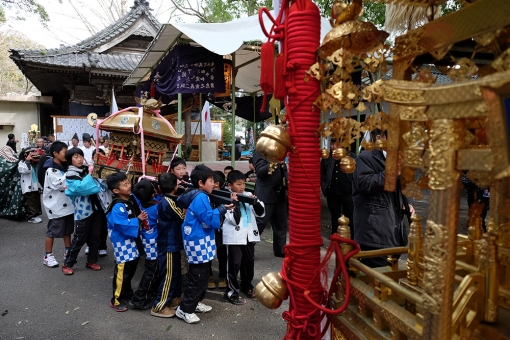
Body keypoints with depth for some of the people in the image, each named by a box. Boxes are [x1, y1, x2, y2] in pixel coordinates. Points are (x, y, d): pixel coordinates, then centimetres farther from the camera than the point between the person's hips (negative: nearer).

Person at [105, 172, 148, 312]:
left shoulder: (132, 199, 1)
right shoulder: (118, 207, -25)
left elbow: (137, 214, 17)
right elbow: (122, 225, -30)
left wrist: (142, 216, -1)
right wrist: (138, 220, -26)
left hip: (132, 239, 9)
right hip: (122, 241, -9)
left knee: (131, 267, 20)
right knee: (122, 270, -1)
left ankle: (127, 292, 38)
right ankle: (116, 300, 15)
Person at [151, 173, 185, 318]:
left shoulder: (166, 201, 8)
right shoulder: (167, 202, -21)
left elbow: (178, 217, 11)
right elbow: (183, 216, -16)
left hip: (171, 243, 10)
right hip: (169, 245, -9)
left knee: (176, 273, 20)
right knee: (169, 276, 0)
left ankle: (173, 298, 34)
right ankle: (159, 306, 10)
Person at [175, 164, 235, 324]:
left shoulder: (198, 196, 11)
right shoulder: (200, 198, -20)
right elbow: (209, 219, -22)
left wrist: (221, 208, 6)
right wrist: (222, 209, -14)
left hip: (199, 240, 11)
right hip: (198, 241, -11)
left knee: (202, 274, 20)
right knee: (198, 276, -2)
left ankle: (195, 302, 33)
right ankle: (184, 309, 9)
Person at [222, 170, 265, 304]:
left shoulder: (248, 195, 4)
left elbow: (260, 213, 3)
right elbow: (234, 220, -19)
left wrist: (255, 201, -12)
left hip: (249, 234, 6)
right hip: (234, 236, -5)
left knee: (249, 262, 17)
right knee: (234, 264, 0)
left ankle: (246, 287, 38)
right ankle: (231, 293, 14)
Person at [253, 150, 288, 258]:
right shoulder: (259, 153, -7)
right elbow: (260, 172, -20)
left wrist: (287, 180, 0)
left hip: (280, 194, 7)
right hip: (266, 195, -7)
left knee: (281, 224, 13)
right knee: (259, 223, -2)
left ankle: (280, 250, 26)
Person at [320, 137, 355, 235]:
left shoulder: (351, 156, -3)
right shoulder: (326, 158, 6)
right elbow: (322, 173, 11)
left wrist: (354, 188, -8)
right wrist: (324, 188, 4)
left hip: (347, 192, -3)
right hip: (332, 193, 3)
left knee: (349, 217, 7)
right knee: (334, 217, 13)